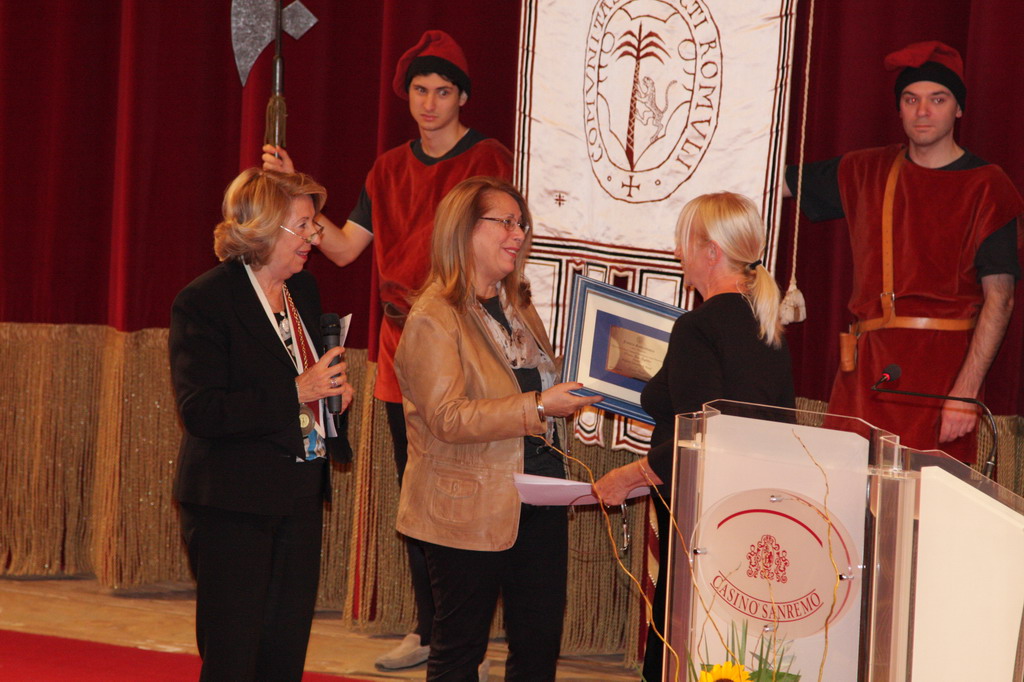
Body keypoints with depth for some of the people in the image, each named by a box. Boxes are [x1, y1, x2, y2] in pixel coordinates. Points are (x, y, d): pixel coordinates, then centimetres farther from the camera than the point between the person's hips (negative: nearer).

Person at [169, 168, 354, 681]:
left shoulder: (303, 290, 11)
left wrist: (333, 387, 4)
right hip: (232, 507, -7)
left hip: (301, 499, 7)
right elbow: (198, 411, -20)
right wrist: (297, 392, -21)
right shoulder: (203, 302, -13)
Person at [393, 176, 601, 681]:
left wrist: (578, 391, 11)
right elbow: (448, 419, -23)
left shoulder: (517, 304, 14)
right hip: (468, 507, -7)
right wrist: (539, 407, -28)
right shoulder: (433, 318, -12)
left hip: (538, 497, 7)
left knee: (540, 641, 8)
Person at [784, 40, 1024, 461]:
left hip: (942, 363, -4)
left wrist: (966, 392, -15)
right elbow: (779, 182, 27)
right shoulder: (867, 172, 13)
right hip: (866, 363, 4)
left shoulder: (985, 186, -1)